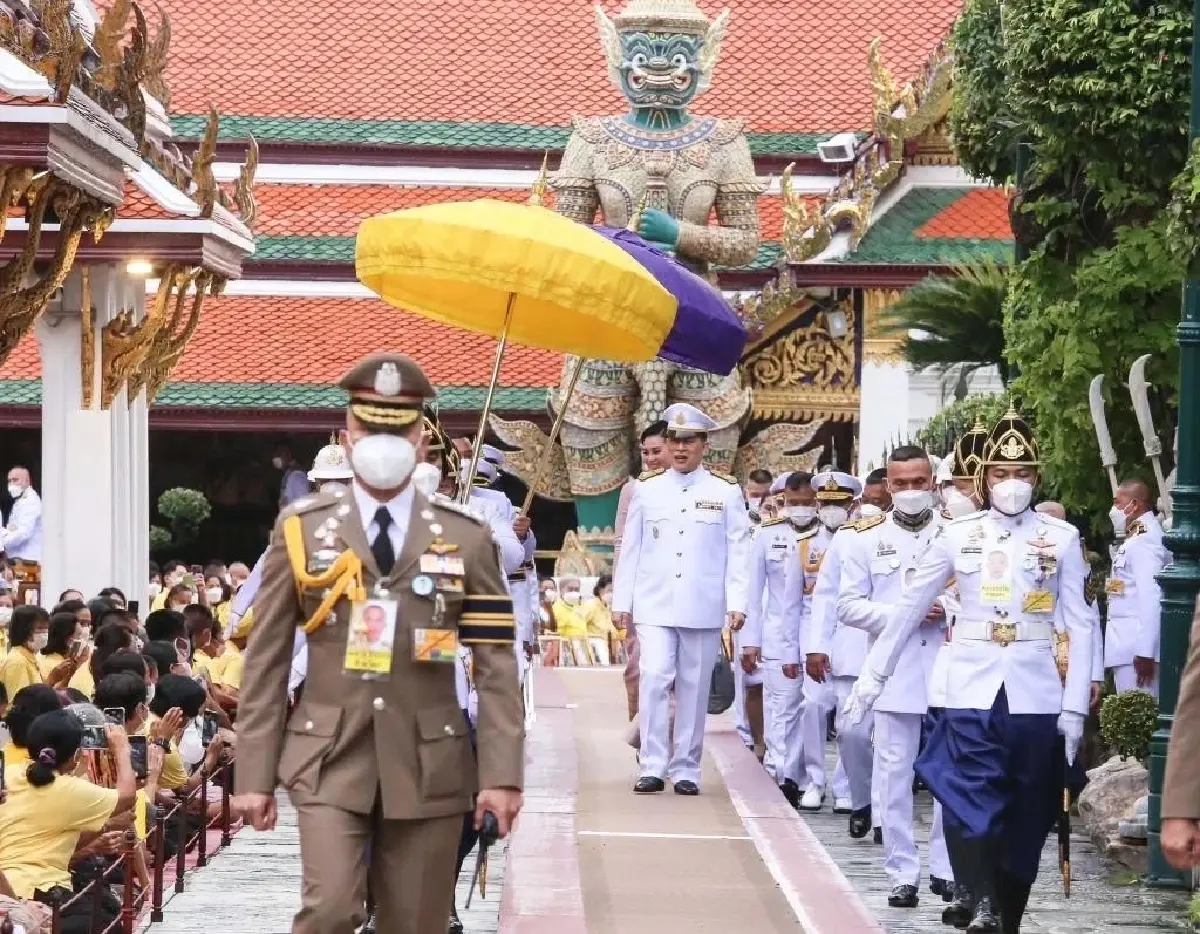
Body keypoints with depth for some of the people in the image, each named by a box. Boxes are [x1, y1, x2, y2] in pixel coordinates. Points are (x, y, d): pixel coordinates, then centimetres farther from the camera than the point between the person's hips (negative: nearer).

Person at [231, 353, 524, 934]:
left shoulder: (467, 539, 4)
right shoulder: (302, 530, 4)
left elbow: (496, 666, 1)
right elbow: (266, 661, 4)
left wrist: (501, 774, -7)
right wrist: (254, 774, 0)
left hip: (428, 765, 1)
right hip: (330, 759, -1)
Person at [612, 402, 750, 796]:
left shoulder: (726, 492, 3)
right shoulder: (646, 489, 7)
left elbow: (738, 551, 2)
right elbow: (630, 548, 9)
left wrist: (736, 603, -6)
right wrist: (621, 601, 6)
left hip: (703, 608, 0)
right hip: (655, 605, 0)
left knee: (694, 689, 4)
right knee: (654, 679, -11)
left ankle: (686, 769, 12)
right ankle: (652, 767, -7)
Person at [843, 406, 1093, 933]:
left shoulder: (1061, 538, 3)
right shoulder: (957, 536, 5)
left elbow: (1079, 625, 1)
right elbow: (909, 610, 10)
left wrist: (1074, 706, -4)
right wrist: (872, 677, 9)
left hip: (1036, 692, 0)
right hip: (973, 688, 0)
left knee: (1027, 815, 5)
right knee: (970, 800, -18)